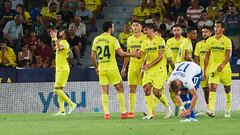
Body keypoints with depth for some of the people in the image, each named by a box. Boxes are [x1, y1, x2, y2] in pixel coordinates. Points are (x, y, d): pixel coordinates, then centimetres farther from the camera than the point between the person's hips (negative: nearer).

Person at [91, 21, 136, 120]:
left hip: (101, 68, 4)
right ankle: (123, 112, 6)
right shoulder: (112, 39, -9)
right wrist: (132, 54, 2)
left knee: (105, 91, 6)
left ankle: (106, 113, -2)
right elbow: (121, 53, -13)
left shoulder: (96, 40, 6)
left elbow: (93, 56, 9)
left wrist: (96, 67, 20)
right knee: (120, 89, 7)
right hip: (112, 67, -4)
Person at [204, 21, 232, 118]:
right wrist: (204, 71, 8)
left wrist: (222, 65, -29)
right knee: (212, 87, -16)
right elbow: (207, 56, 10)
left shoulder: (227, 40, -4)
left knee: (227, 89, 11)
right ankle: (211, 110, -27)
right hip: (213, 68, 1)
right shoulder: (210, 40, 5)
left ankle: (228, 110, 27)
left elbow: (228, 55, -12)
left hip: (225, 68, -1)